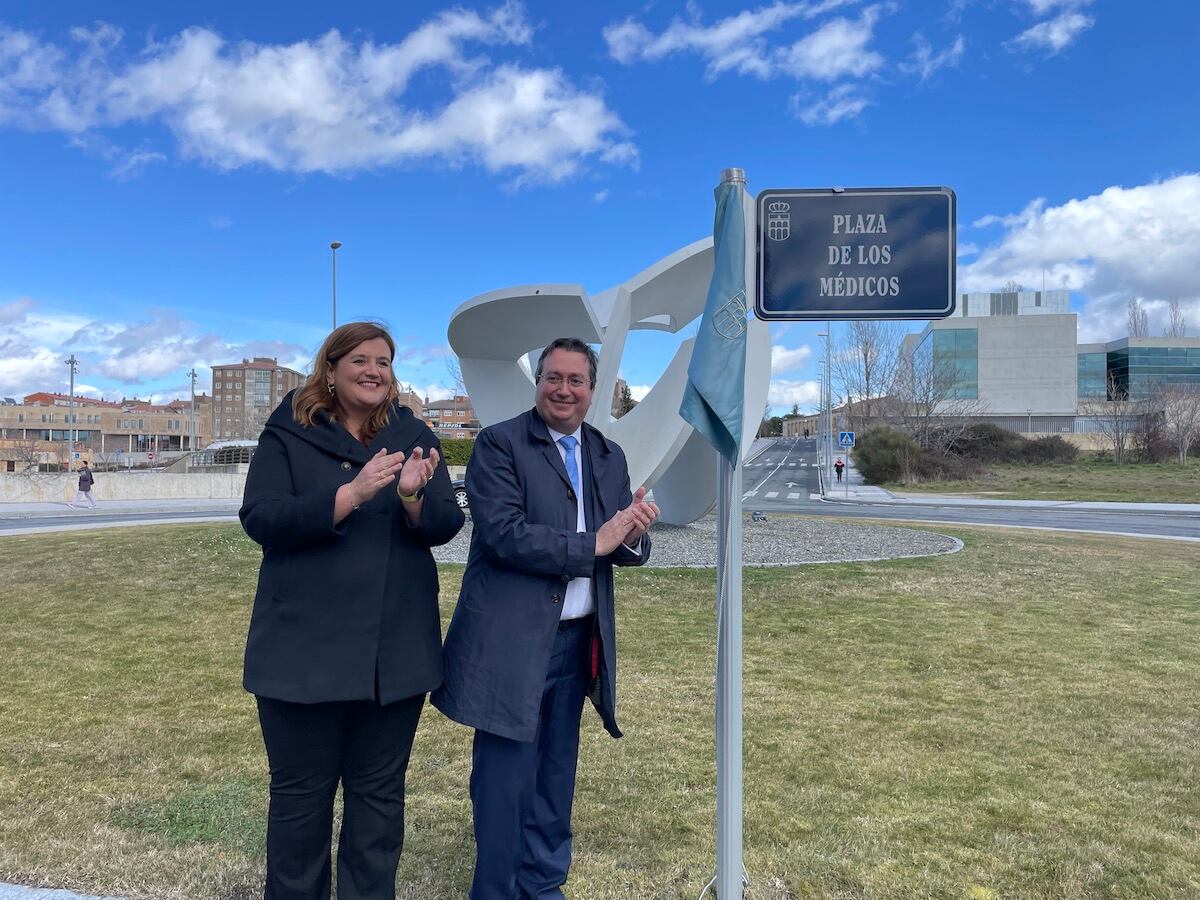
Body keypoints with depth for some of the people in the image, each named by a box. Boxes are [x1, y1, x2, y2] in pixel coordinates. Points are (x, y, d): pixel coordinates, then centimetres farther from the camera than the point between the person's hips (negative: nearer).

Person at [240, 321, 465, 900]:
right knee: (301, 793, 11)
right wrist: (352, 493, -26)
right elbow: (260, 519, -14)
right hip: (306, 648, -2)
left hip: (396, 650, 3)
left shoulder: (413, 435, 5)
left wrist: (413, 495, -24)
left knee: (379, 791, 14)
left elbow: (446, 525, -1)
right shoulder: (288, 434, -2)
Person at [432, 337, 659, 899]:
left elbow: (629, 551, 8)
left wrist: (634, 535, -15)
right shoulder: (498, 444, -7)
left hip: (579, 640, 6)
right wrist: (592, 543, -17)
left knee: (556, 778, 17)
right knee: (506, 780, 3)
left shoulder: (610, 457, 11)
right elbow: (502, 533, -19)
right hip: (511, 642, -5)